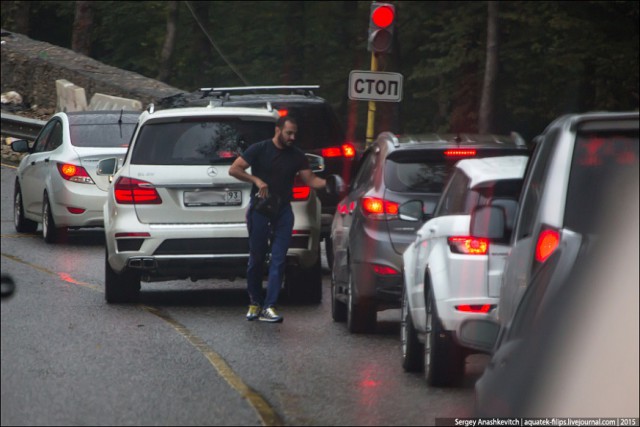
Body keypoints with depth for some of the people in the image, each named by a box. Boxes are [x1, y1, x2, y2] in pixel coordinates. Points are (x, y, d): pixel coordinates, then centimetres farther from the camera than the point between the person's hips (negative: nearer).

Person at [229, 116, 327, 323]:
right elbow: (234, 169, -7)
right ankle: (255, 302, 18)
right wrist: (256, 180, -19)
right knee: (257, 257, 3)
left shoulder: (296, 156, 8)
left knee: (279, 259, -5)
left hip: (283, 210, 3)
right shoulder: (260, 149, -3)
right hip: (260, 209, -3)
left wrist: (328, 183, -15)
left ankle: (269, 307, -7)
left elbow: (311, 180, 5)